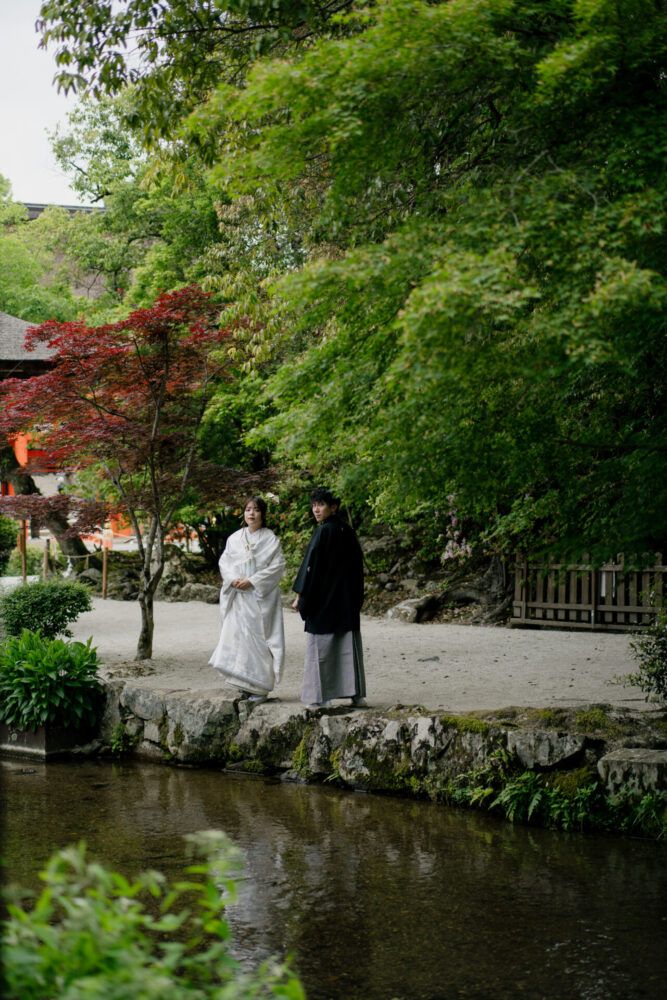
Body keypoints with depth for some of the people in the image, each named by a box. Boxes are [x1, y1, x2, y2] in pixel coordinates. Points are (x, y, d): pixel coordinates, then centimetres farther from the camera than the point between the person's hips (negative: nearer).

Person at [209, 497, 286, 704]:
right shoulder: (234, 538, 10)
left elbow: (278, 566, -7)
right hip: (238, 596, 4)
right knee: (237, 636, 0)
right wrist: (233, 579, -9)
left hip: (261, 597, -4)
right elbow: (224, 562, 11)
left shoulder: (270, 539, -2)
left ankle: (260, 687, -1)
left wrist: (252, 581, -13)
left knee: (258, 637, -6)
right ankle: (246, 686, 6)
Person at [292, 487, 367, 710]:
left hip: (324, 599, -6)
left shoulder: (323, 532, -13)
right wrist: (357, 597, 21)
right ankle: (356, 693, 9)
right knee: (349, 646, 8)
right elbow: (358, 565, 14)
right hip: (348, 599, 6)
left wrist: (300, 595, -9)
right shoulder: (348, 532, 7)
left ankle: (320, 697, 1)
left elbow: (311, 565, -15)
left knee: (320, 648, 0)